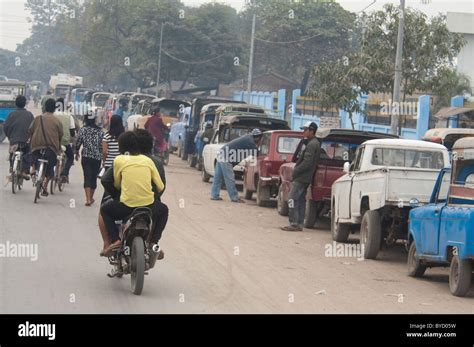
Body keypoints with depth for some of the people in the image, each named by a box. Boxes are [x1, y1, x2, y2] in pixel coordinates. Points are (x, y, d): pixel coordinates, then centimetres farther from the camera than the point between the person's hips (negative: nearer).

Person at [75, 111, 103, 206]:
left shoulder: (83, 129, -3)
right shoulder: (100, 131, 1)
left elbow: (78, 142, -2)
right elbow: (102, 145, -1)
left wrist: (77, 153, 15)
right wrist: (102, 156, 11)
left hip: (86, 156, -2)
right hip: (97, 157, 2)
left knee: (87, 177, -4)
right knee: (94, 177, 14)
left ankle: (88, 199, -17)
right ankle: (91, 197, 26)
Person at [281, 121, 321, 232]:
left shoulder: (312, 144, -15)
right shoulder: (312, 143, 17)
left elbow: (307, 162, -22)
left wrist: (295, 171, -15)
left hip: (302, 177, -10)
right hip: (305, 177, 10)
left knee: (292, 199, -11)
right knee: (301, 200, 12)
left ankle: (294, 224, -13)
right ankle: (299, 224, 15)